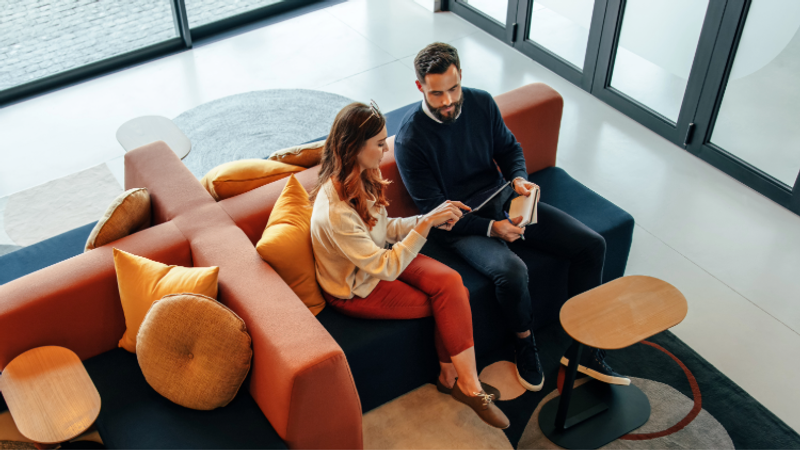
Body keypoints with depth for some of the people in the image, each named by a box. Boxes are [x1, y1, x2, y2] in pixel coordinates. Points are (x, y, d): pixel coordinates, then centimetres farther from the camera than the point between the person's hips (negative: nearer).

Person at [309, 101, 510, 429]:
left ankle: (453, 378, -2)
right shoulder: (335, 212, -34)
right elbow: (386, 268, -30)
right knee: (453, 302, -10)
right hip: (357, 289, -7)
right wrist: (426, 223, -32)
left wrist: (432, 218, -8)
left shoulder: (362, 176, -8)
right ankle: (466, 385, 10)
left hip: (380, 259, 7)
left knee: (451, 283, -16)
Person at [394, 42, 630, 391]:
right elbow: (434, 210, -16)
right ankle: (524, 343, -2)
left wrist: (518, 178, -9)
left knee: (591, 245, -6)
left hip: (503, 201, 6)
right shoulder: (410, 140, -18)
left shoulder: (481, 103, -2)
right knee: (512, 271, -36)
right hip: (460, 225, -6)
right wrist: (491, 228, -23)